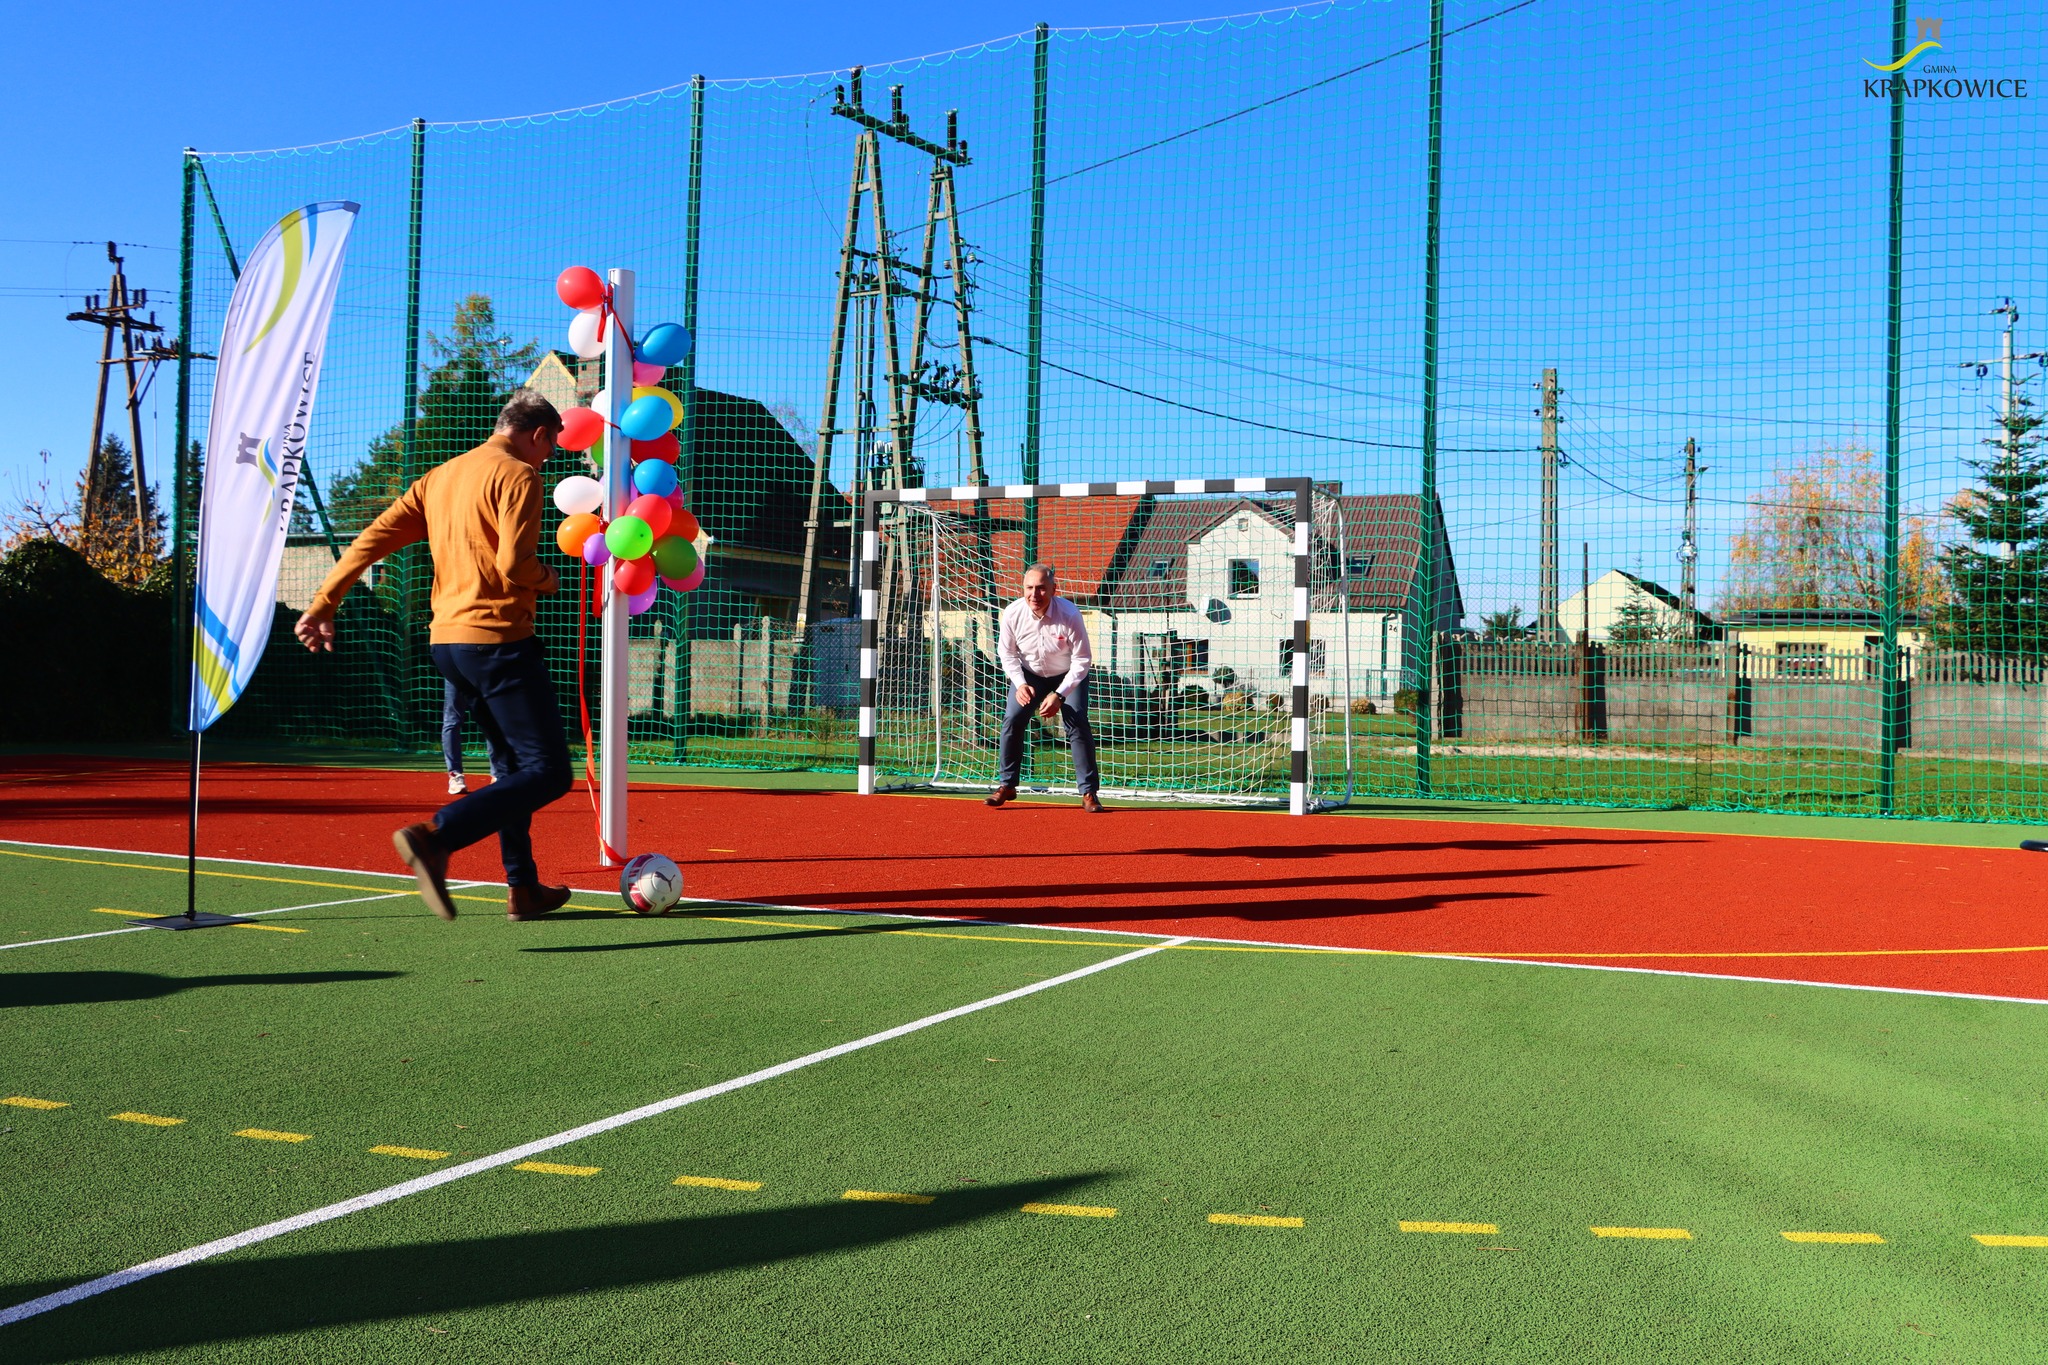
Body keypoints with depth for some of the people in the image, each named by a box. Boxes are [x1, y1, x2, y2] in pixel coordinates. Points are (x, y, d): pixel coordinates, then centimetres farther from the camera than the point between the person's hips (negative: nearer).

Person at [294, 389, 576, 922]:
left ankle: (523, 888, 17)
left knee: (516, 765, 19)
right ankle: (435, 836, -23)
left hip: (447, 640, 9)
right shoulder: (517, 475, -8)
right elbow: (514, 565, -19)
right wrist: (548, 580, 2)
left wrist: (322, 606, 9)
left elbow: (372, 538, 10)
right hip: (498, 639, -9)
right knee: (549, 772, -8)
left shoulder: (439, 477, 16)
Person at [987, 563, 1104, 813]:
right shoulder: (1012, 613, -21)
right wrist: (1019, 684, -20)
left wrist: (1059, 695, -29)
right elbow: (1007, 652, -5)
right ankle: (1007, 785, 7)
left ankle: (1088, 792, -6)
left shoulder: (1069, 615, -30)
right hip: (1029, 674, 3)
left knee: (1077, 724, -17)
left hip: (1068, 675, -3)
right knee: (1012, 720, -10)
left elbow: (1082, 660, -22)